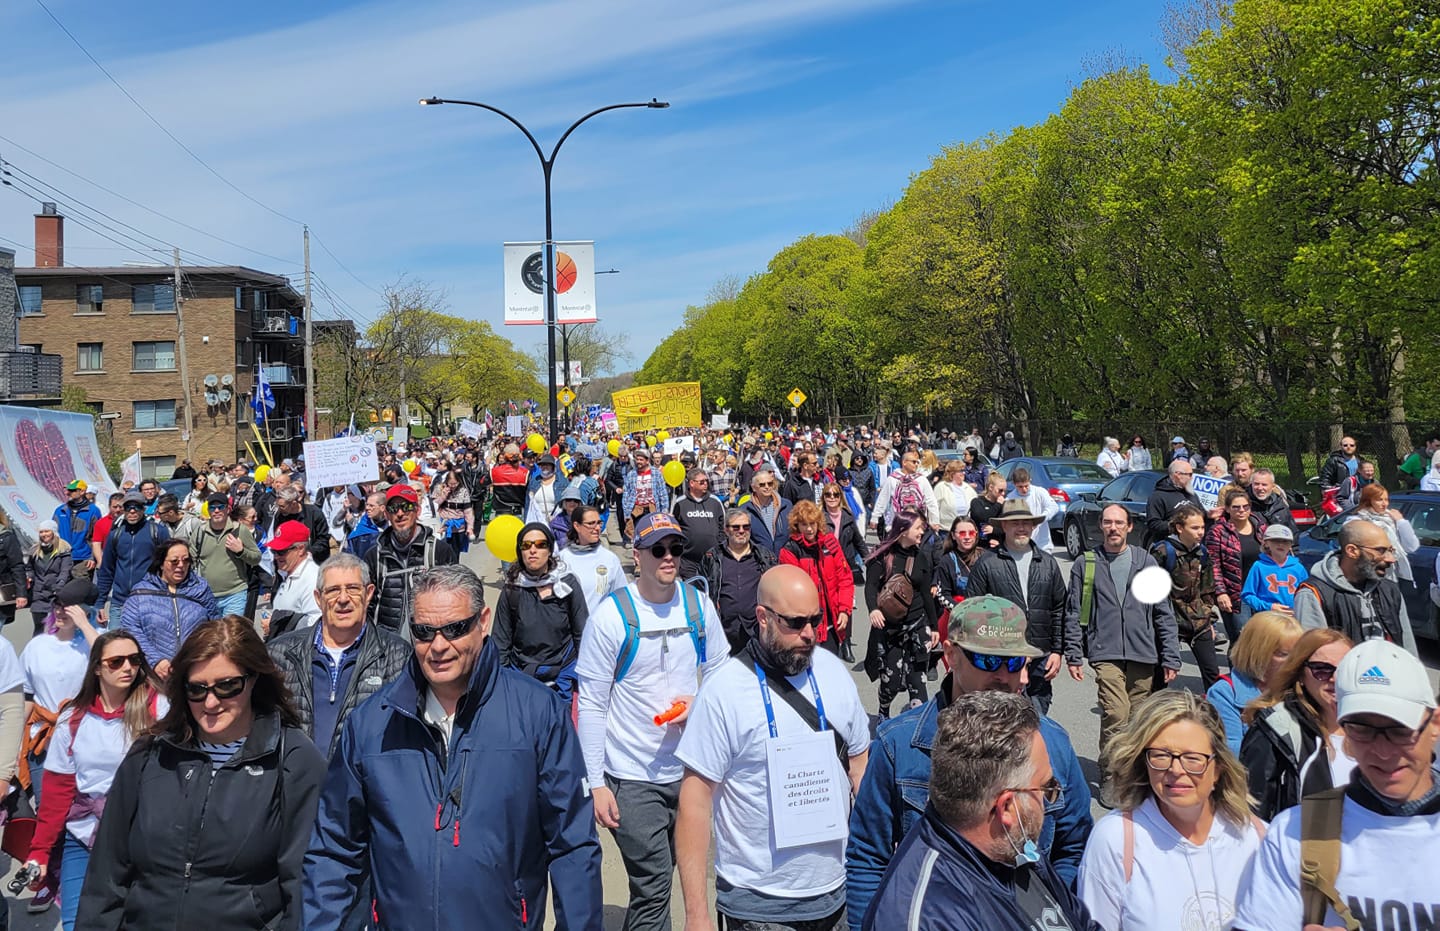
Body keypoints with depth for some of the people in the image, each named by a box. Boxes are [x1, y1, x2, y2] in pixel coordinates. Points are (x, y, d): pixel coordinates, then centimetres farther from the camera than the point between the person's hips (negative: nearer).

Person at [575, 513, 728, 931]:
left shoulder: (698, 605, -2)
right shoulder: (611, 615, -14)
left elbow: (719, 670, 11)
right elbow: (591, 704, -11)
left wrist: (699, 703, -10)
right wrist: (595, 783, -13)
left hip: (689, 768, 4)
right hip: (631, 777, -4)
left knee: (661, 873, 20)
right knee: (652, 886, -1)